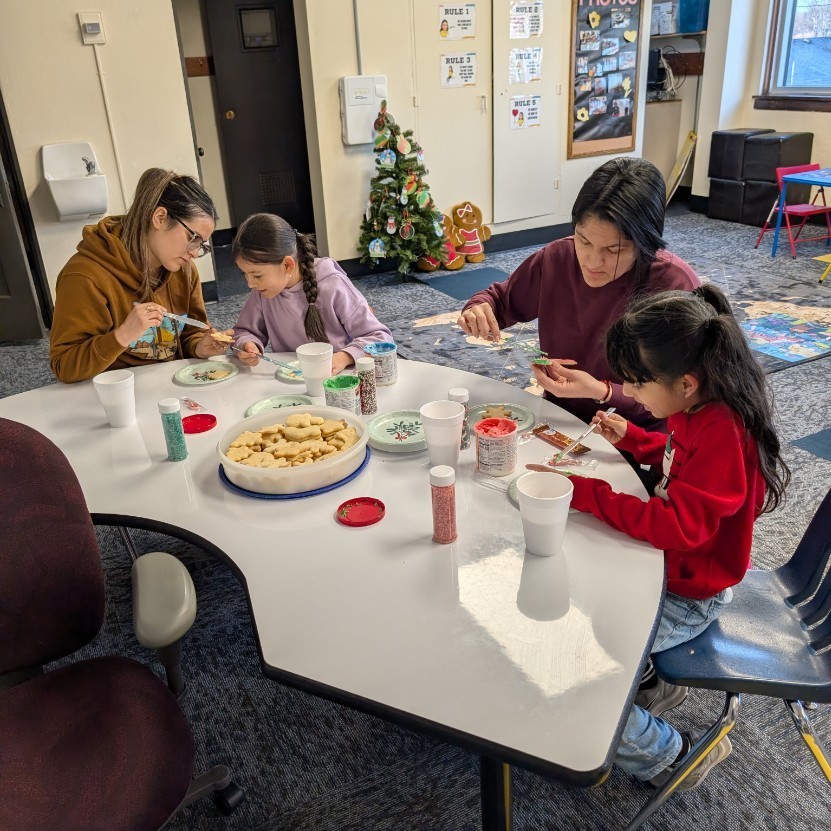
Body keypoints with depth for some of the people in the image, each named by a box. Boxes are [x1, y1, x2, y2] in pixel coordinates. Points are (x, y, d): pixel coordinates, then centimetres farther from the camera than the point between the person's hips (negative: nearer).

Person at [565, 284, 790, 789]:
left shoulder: (724, 434, -31)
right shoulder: (699, 408, -4)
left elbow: (678, 526, -35)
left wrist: (585, 492, -33)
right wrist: (631, 437, 2)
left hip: (690, 596, -9)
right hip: (665, 562, 10)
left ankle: (672, 755, 9)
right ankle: (650, 682, 24)